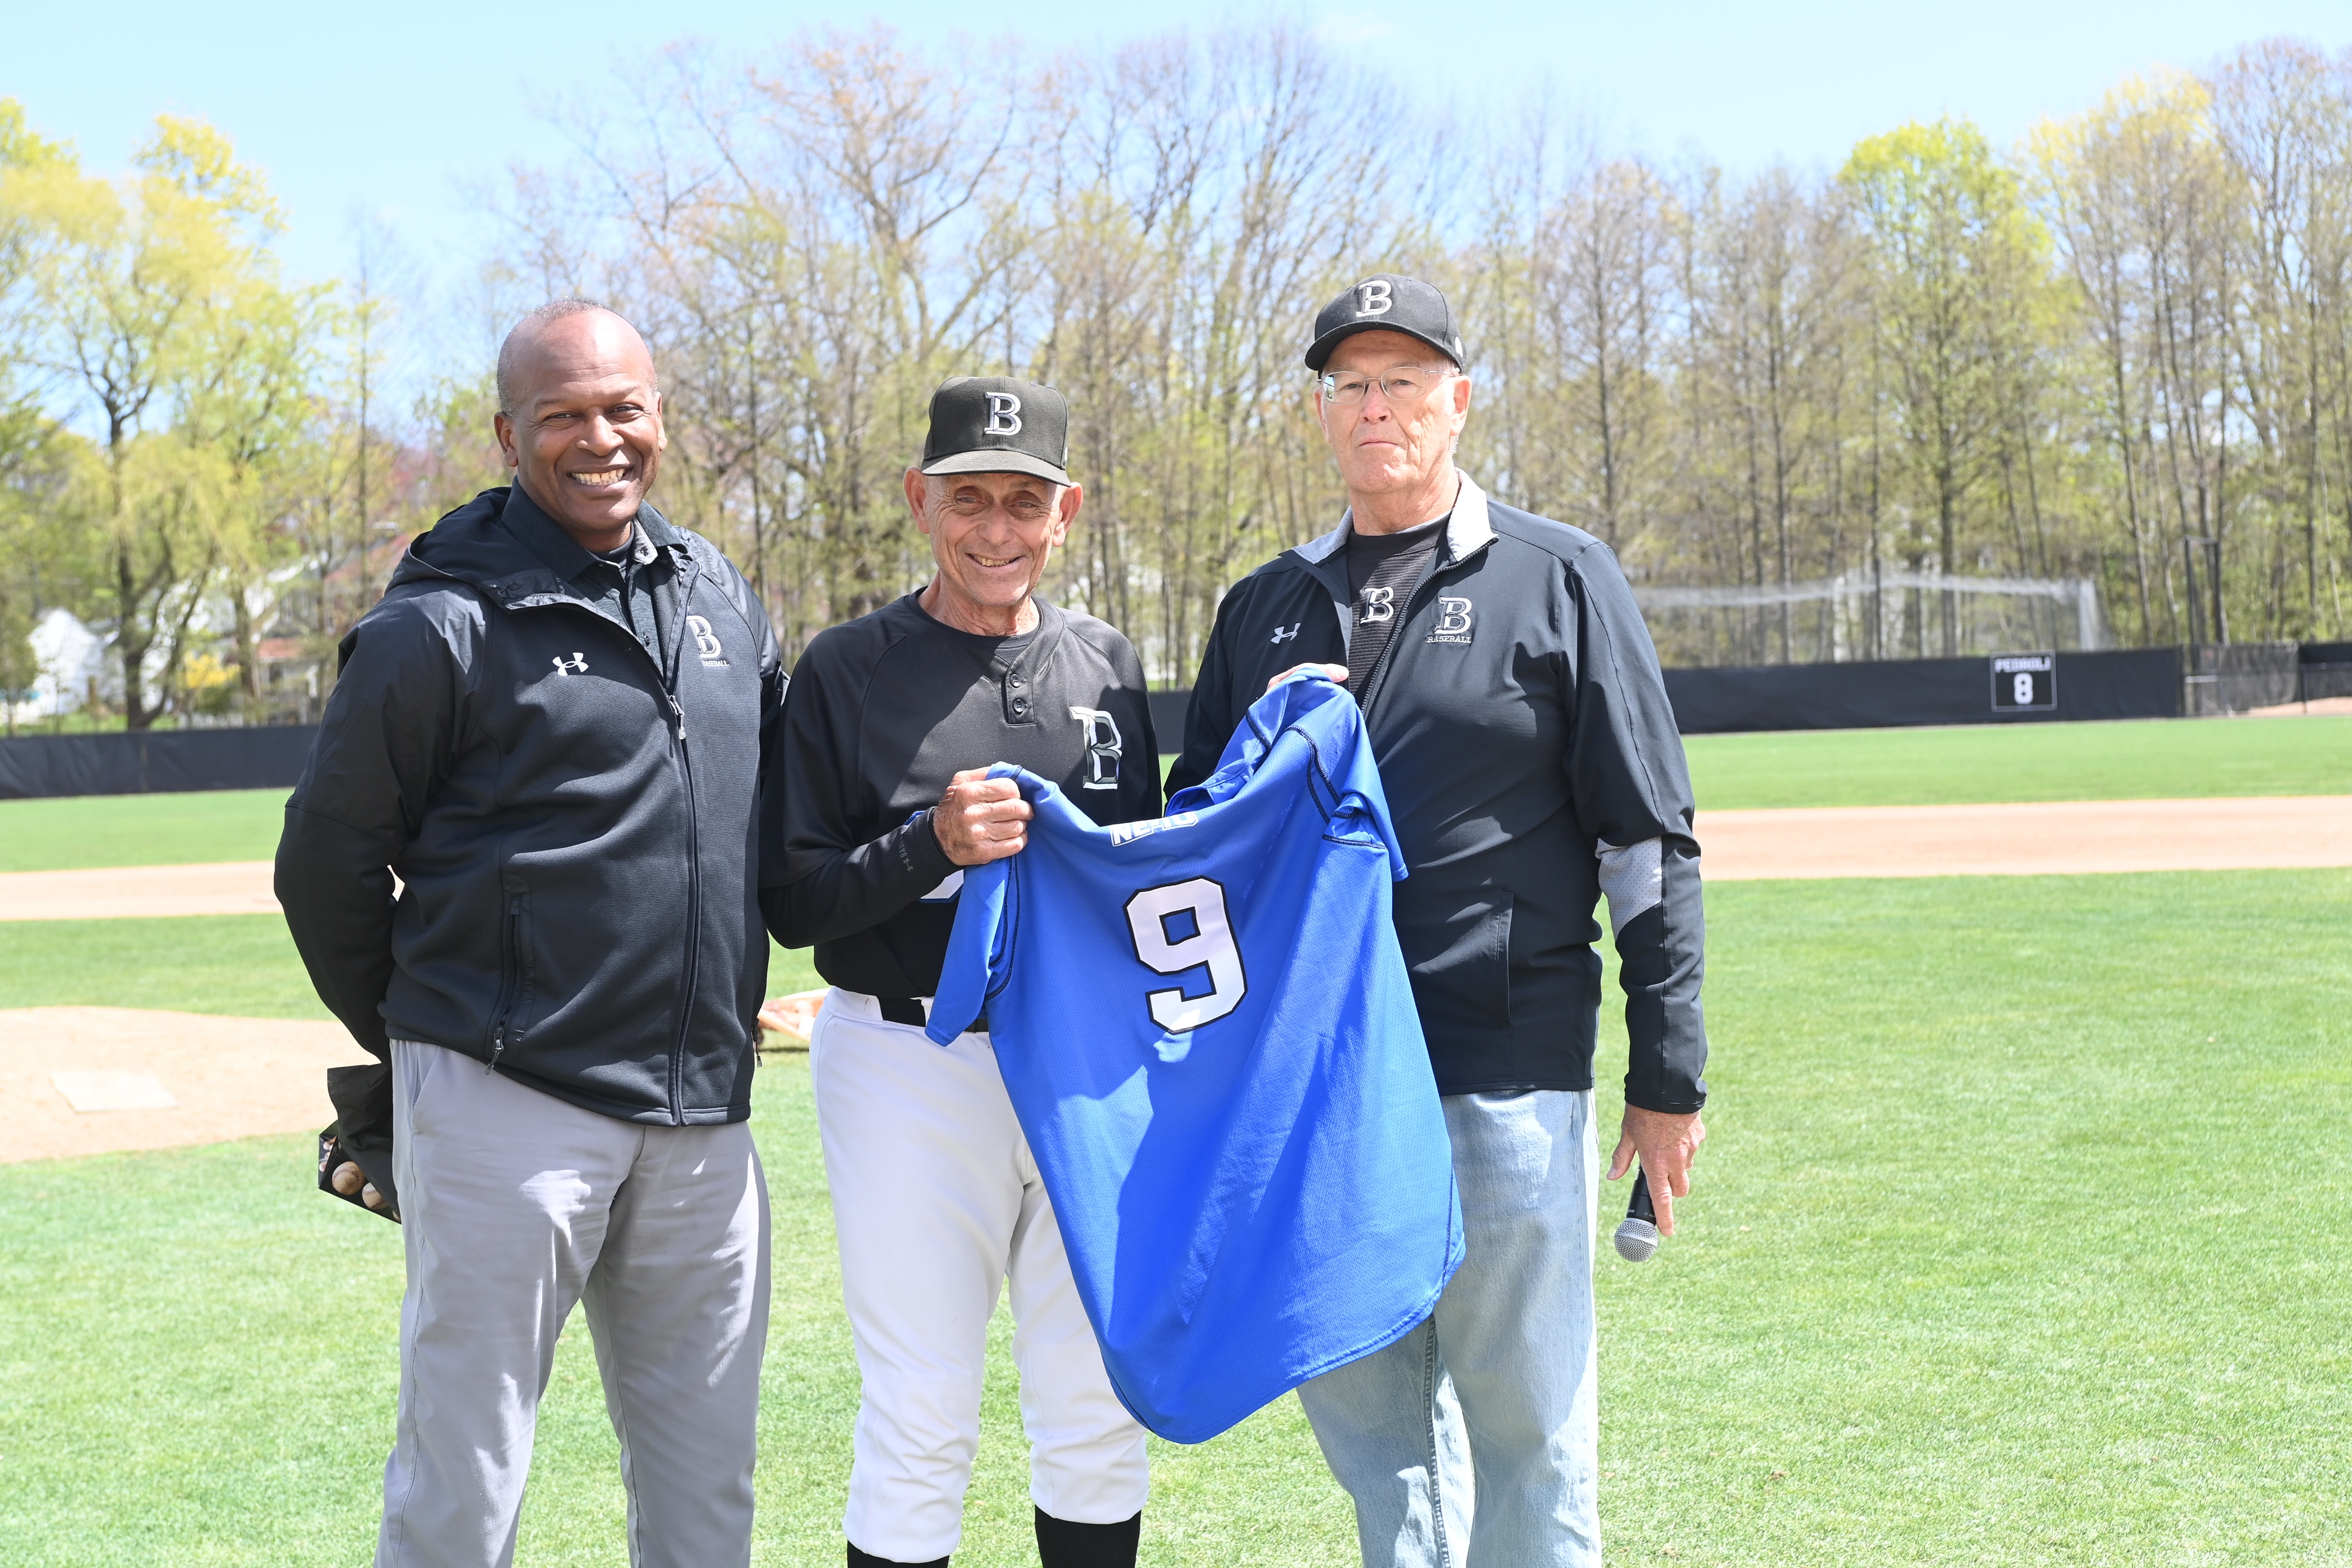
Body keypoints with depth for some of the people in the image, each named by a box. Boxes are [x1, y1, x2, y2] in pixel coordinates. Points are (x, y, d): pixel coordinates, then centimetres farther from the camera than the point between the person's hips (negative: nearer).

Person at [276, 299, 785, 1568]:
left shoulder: (724, 603, 12)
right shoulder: (445, 626, -7)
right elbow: (327, 861, -1)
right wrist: (423, 1042, 8)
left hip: (702, 1114, 6)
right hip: (509, 1107, -6)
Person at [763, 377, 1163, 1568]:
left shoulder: (1110, 665, 11)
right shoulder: (847, 669, -2)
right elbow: (790, 902, -5)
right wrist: (934, 845, -19)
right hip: (911, 1073, -4)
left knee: (1100, 1412, 9)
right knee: (920, 1423, -1)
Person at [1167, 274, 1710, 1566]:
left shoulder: (1560, 580, 3)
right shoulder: (1264, 606, 15)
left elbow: (1649, 841, 0)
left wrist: (1667, 1080, -5)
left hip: (1505, 1071, -4)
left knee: (1522, 1423, 2)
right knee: (1362, 1412, 12)